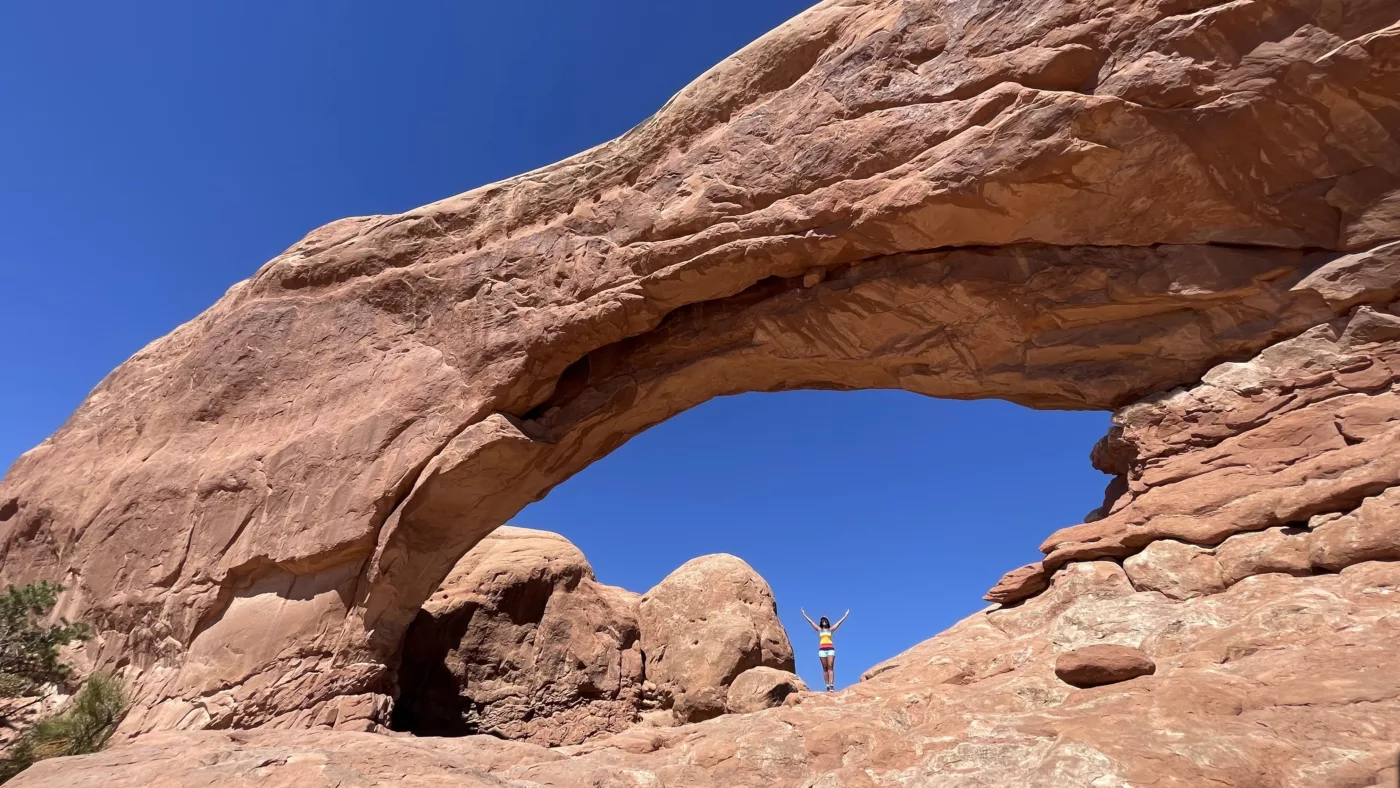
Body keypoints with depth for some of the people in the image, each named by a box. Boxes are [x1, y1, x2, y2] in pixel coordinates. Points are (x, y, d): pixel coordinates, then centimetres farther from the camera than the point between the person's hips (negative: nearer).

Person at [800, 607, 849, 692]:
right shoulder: (819, 629, 14)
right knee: (825, 668, -1)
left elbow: (839, 622, 14)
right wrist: (804, 614, 14)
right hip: (822, 649, 1)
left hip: (830, 649, -1)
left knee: (830, 667, -10)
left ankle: (832, 686, -19)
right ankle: (827, 686, -4)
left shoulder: (830, 629, 14)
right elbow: (810, 621, 14)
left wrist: (845, 615, 13)